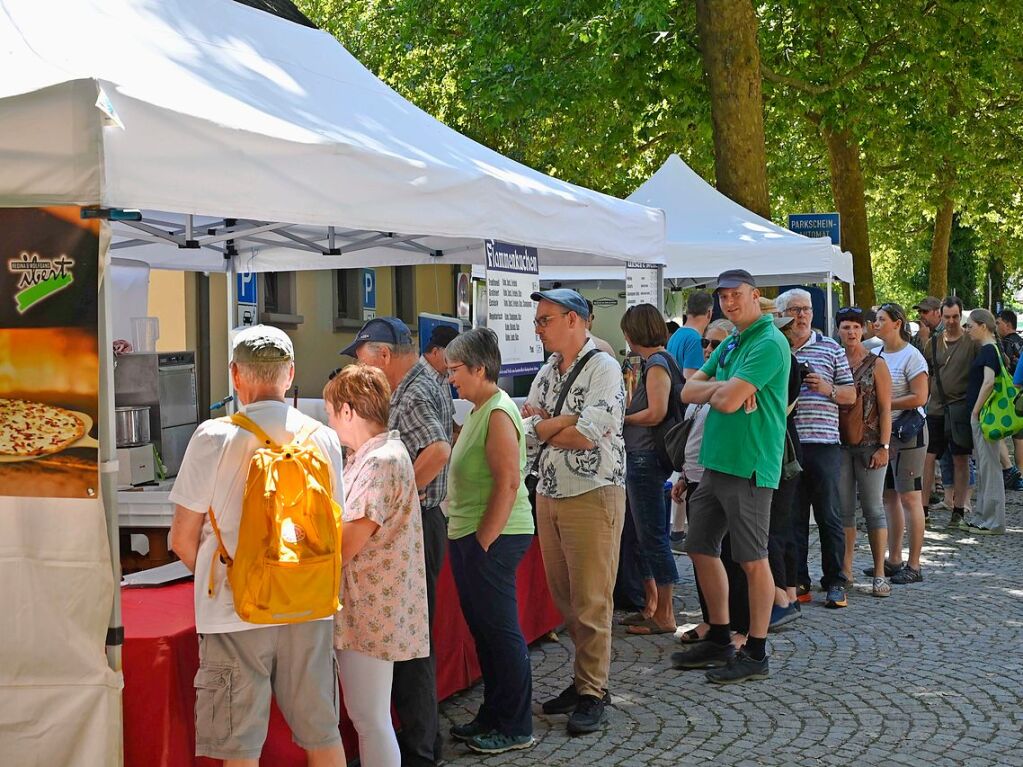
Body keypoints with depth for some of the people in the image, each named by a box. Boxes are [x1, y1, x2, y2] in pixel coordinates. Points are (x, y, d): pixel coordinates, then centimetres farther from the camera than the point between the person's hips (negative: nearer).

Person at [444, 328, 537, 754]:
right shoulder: (478, 411, 15)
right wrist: (469, 539, 17)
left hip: (494, 538, -10)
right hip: (471, 536, 10)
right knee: (484, 628, 16)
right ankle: (493, 715, 26)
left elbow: (508, 483, -22)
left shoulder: (498, 414, -16)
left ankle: (516, 727, 7)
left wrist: (484, 541, -20)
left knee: (500, 631, -2)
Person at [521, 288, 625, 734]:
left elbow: (587, 436, -20)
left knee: (591, 601, -3)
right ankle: (586, 678, 23)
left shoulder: (603, 369, -10)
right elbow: (524, 425, 4)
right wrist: (568, 421, -11)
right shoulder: (546, 372, 14)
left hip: (593, 496, -8)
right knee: (564, 598, 12)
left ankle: (592, 693, 6)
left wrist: (542, 425, -6)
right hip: (548, 496, 8)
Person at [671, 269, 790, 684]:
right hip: (715, 462, 10)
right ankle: (719, 640, 27)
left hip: (748, 466, -10)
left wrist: (714, 389, 0)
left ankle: (755, 654, 8)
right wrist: (724, 388, -8)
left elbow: (728, 401, -22)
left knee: (753, 560, -1)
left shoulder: (769, 343, -13)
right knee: (701, 549, 15)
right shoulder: (730, 344, 16)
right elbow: (689, 391, 10)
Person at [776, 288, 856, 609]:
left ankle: (835, 583, 9)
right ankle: (797, 581, 14)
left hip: (823, 442, -1)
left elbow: (851, 394, 9)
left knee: (829, 516, 2)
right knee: (792, 516, 7)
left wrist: (828, 389, -11)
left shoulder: (830, 348, 8)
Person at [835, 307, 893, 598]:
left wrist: (884, 446, -10)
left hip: (869, 445, -3)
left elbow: (885, 409, -4)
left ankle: (879, 574, 3)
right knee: (843, 508, 7)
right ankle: (845, 571, 14)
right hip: (839, 444, 3)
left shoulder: (876, 364, -1)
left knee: (874, 508, 0)